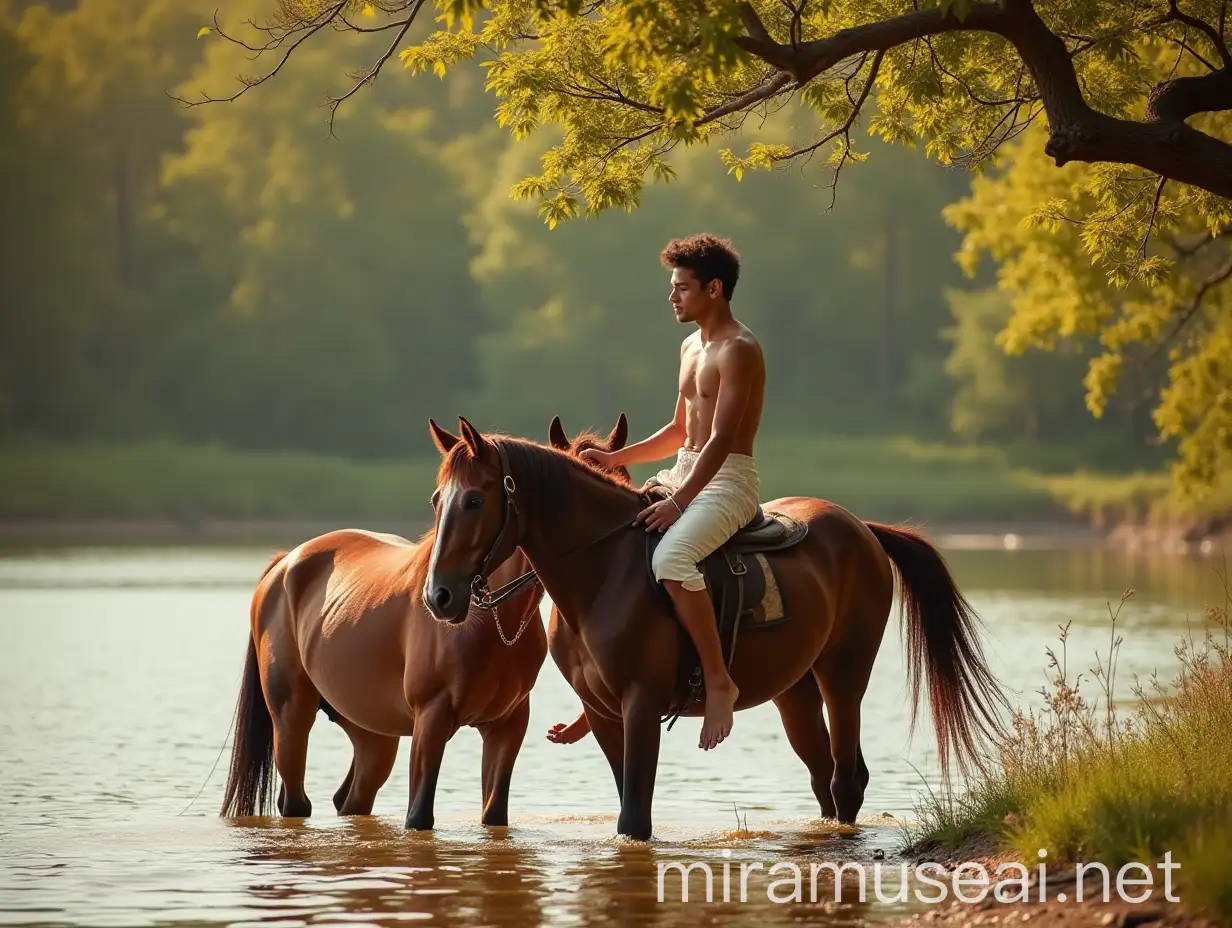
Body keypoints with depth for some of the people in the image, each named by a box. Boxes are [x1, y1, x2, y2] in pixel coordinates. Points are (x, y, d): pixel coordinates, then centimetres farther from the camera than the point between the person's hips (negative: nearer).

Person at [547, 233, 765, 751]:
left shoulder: (738, 350, -13)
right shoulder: (691, 348, 17)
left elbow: (722, 438, -22)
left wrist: (678, 503, -31)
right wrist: (616, 459, 10)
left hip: (728, 482, -10)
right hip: (682, 474, 10)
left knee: (670, 558, -36)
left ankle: (718, 681, -28)